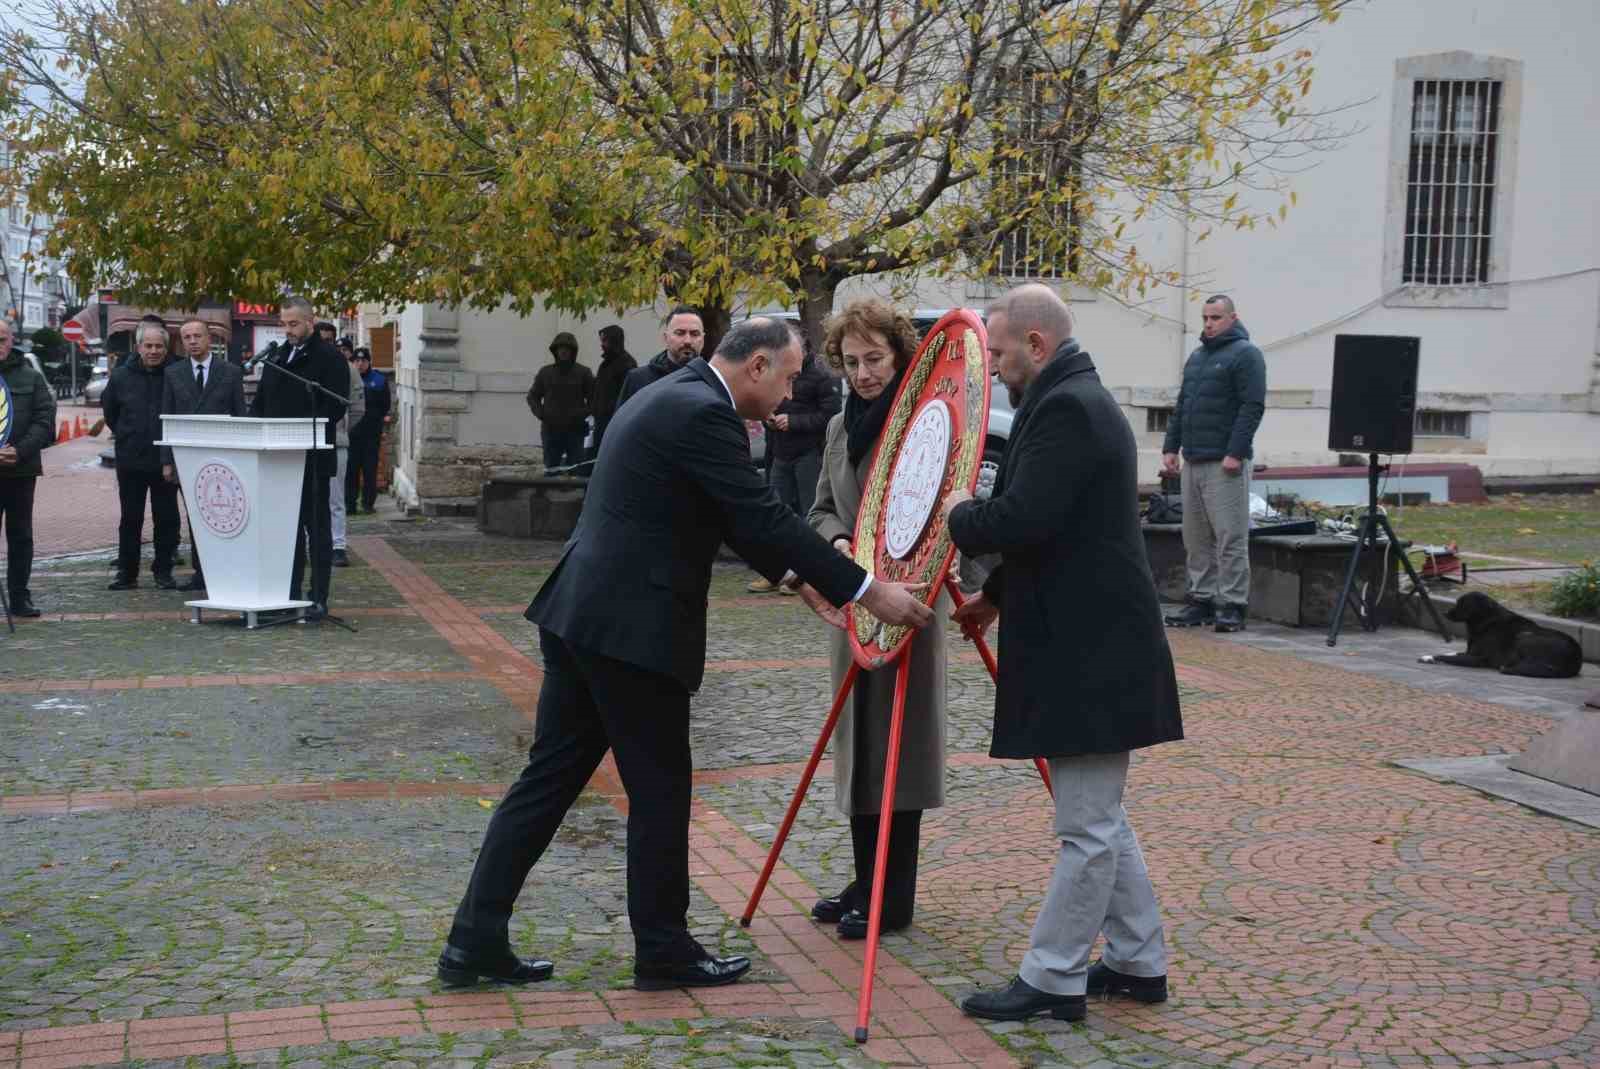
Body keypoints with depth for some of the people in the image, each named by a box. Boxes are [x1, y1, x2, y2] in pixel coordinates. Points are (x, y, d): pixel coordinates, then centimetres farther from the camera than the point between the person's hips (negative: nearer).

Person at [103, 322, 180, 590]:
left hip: (165, 460, -2)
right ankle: (127, 573, 13)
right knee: (130, 520, 7)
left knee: (167, 519, 4)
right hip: (130, 460, 2)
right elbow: (108, 408, 19)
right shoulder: (122, 376, 3)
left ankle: (163, 571, 13)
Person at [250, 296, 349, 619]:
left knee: (316, 527, -1)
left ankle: (319, 599, 3)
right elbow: (260, 402, 21)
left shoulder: (328, 357, -5)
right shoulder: (277, 356, 16)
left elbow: (336, 406, -13)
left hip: (313, 458, -7)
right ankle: (289, 594, 17)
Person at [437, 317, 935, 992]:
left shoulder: (673, 398, 17)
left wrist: (797, 575, 22)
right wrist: (867, 591, -14)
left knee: (550, 778, 12)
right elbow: (765, 517, -18)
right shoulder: (703, 413, -15)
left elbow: (738, 520, 24)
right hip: (631, 627, -10)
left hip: (581, 615, 10)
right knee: (659, 789, 4)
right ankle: (663, 950, 16)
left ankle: (475, 941, 14)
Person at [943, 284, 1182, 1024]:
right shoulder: (1078, 400, 17)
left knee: (1088, 826, -2)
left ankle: (1053, 980, 5)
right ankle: (1138, 963, 26)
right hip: (1086, 648, 11)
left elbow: (1022, 521, -26)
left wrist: (961, 514, -7)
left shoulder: (1066, 408, -17)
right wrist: (997, 595, 19)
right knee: (1099, 818, 18)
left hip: (1089, 655, -11)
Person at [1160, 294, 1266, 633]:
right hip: (1192, 462, 8)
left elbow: (1252, 408, -12)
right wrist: (1170, 447, 14)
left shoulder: (1245, 354, -4)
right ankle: (1201, 599, 16)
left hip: (1225, 464, -8)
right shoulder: (1197, 356, 20)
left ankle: (1232, 605, -3)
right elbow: (1181, 406, 23)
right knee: (1195, 538, 9)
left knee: (1230, 537, -6)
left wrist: (1235, 453, -19)